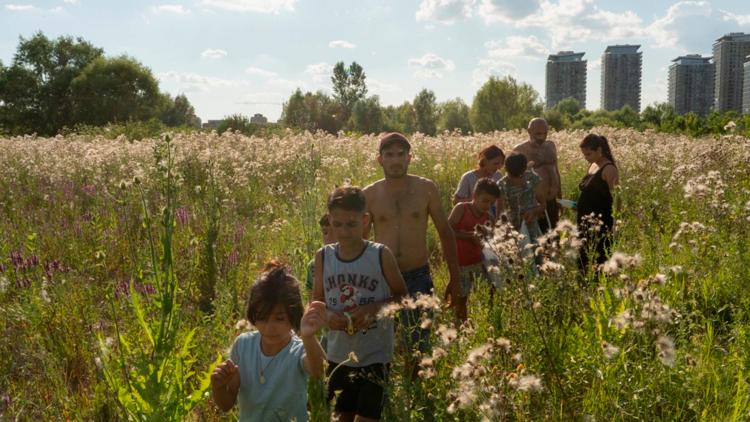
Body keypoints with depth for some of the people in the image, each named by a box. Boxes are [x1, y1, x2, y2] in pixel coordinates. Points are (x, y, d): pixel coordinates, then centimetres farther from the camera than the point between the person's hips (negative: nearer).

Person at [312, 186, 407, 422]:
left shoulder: (381, 255, -12)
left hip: (375, 354, -3)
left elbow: (401, 296, -2)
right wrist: (327, 315, -14)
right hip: (338, 354, 4)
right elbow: (317, 301, 8)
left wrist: (374, 308, -19)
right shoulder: (323, 257, -2)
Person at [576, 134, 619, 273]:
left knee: (599, 260, -5)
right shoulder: (592, 165, 12)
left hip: (600, 223, -9)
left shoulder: (609, 169, -12)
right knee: (584, 258, 13)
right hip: (585, 221, 9)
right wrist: (579, 204, 11)